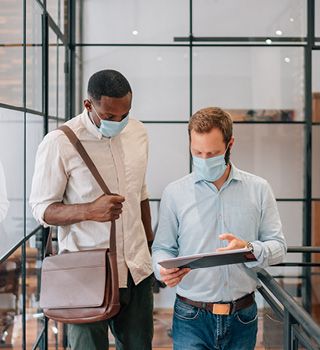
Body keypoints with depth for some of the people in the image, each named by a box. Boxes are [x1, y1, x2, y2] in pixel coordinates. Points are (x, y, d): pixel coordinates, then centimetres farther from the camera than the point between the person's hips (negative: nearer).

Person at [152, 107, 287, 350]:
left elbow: (278, 247, 1)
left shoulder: (258, 189, 1)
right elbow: (163, 248, 3)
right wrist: (164, 270, -19)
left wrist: (248, 249, -19)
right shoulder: (175, 193, -1)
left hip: (243, 318, 1)